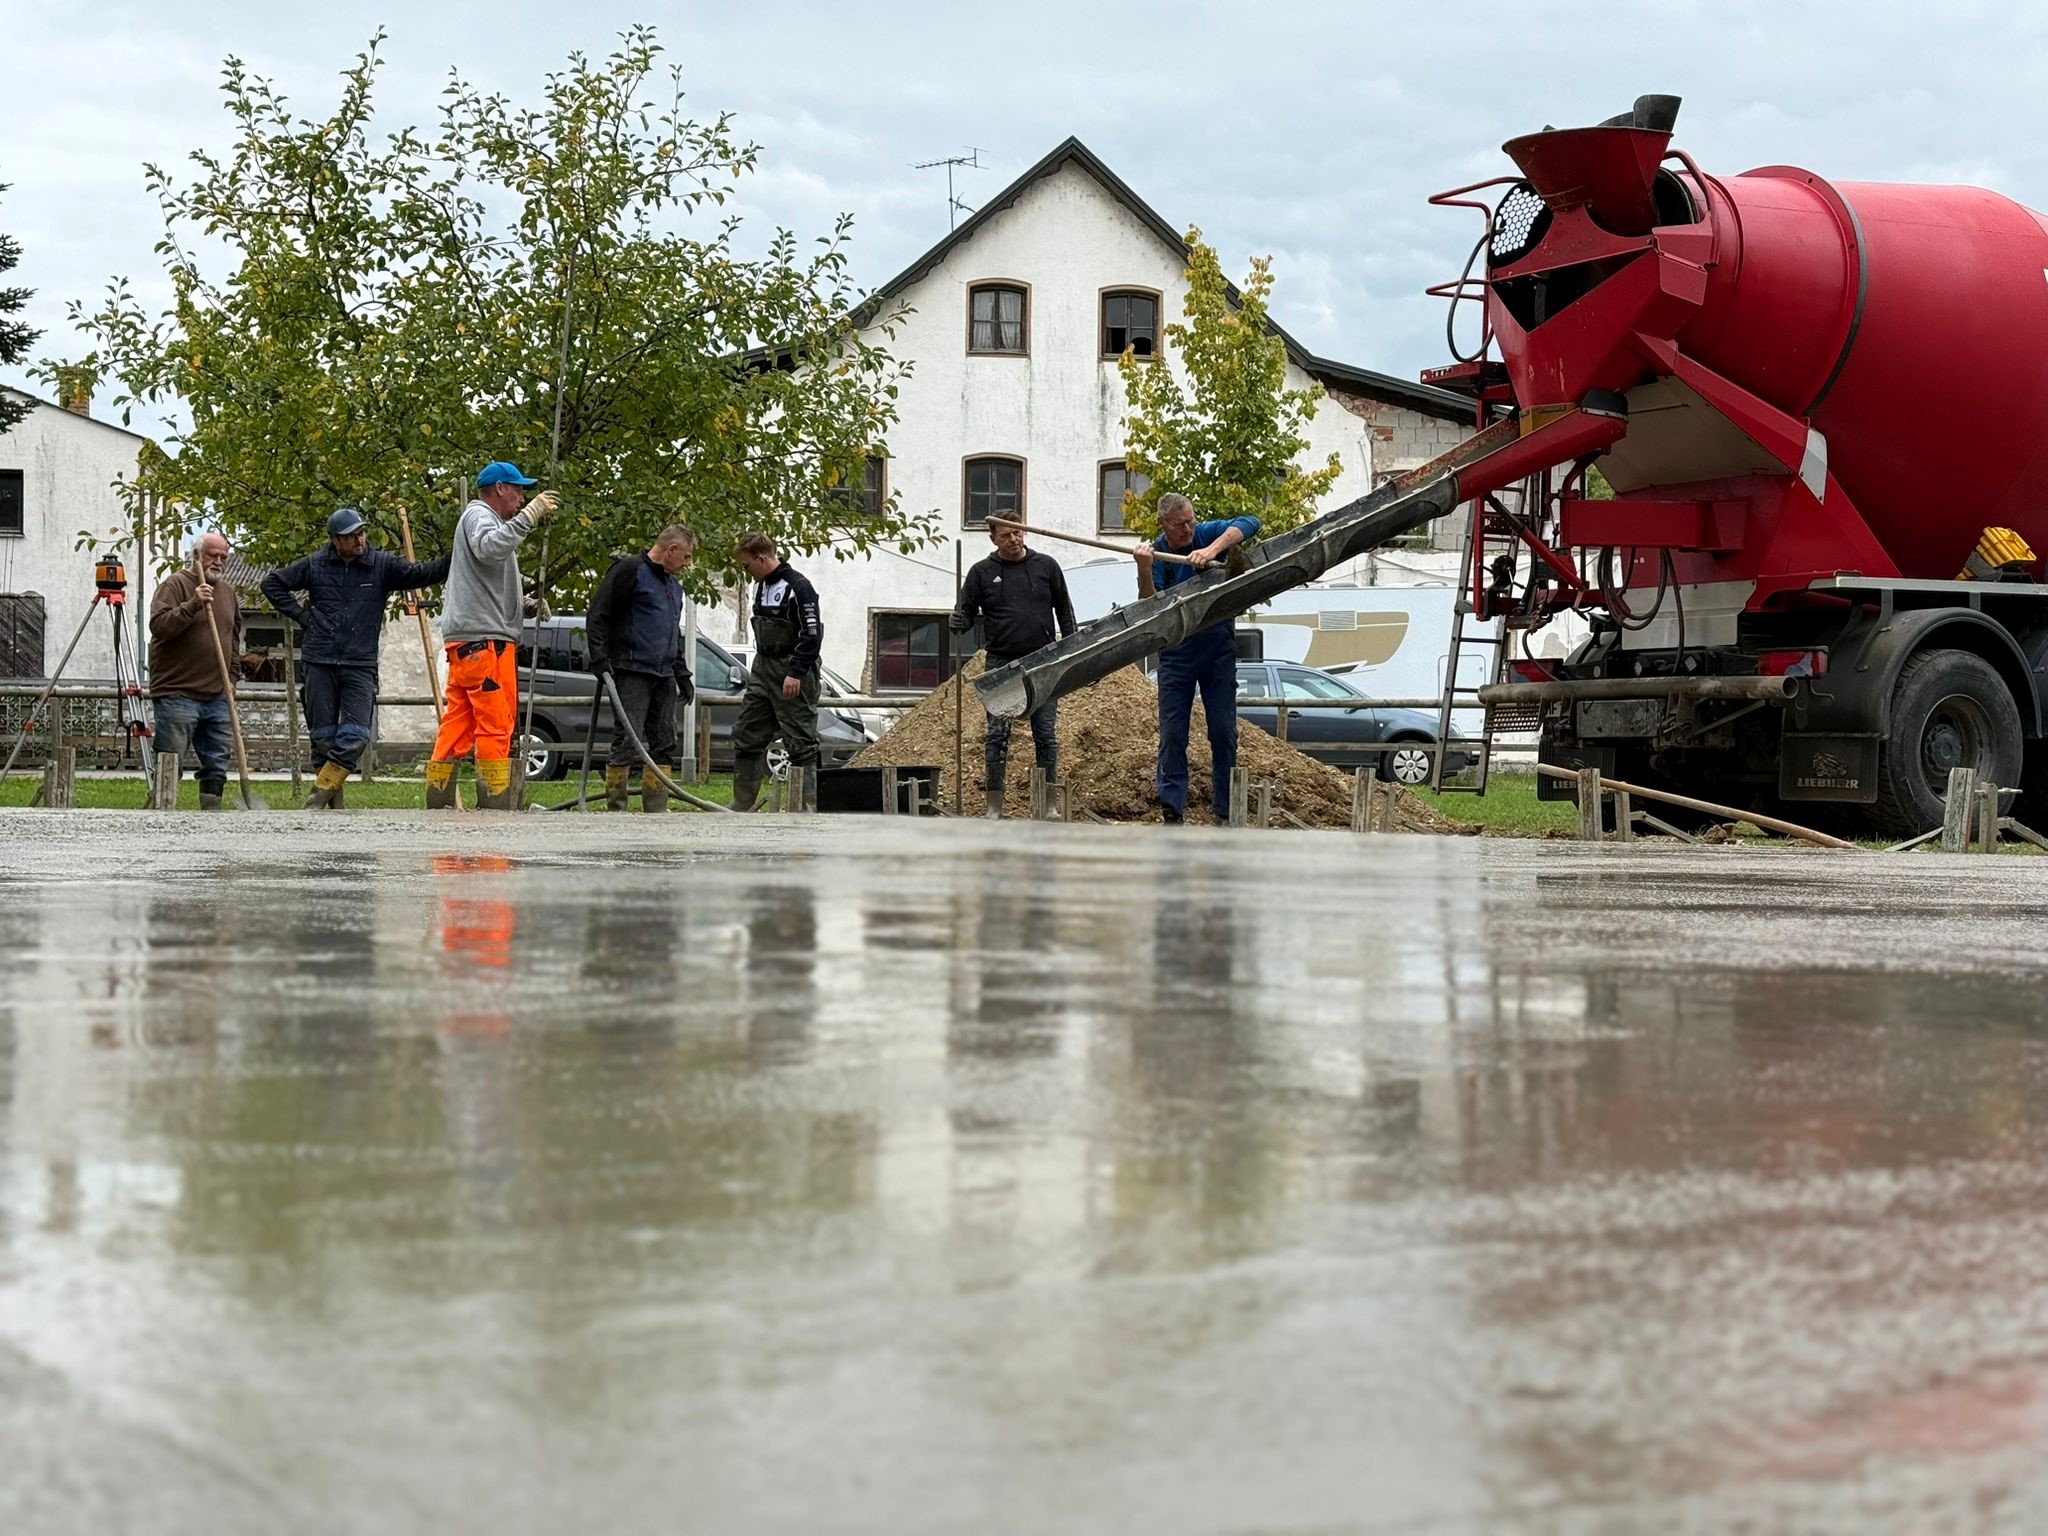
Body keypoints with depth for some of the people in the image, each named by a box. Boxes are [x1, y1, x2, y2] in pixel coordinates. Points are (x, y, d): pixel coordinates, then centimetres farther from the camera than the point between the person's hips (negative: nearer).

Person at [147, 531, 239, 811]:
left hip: (216, 696, 7)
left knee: (217, 764, 7)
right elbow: (158, 625, -18)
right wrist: (192, 606, -28)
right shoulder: (175, 584, -5)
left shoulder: (228, 592, 17)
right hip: (177, 693, -7)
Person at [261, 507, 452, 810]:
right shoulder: (315, 566, 5)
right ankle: (332, 801, 13)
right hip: (320, 663, 1)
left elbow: (422, 574, -8)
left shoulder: (382, 565, 3)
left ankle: (320, 795, -2)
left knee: (355, 736, -11)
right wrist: (300, 616, 6)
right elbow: (272, 583, 15)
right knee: (323, 736, 4)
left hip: (360, 665, -1)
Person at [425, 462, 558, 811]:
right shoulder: (479, 515, -2)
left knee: (457, 725, 7)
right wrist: (529, 515, -25)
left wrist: (526, 606, 15)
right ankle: (495, 804, -12)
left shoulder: (486, 519, 29)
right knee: (496, 726, -10)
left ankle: (438, 803, 6)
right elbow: (490, 547, -27)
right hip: (484, 639, -10)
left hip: (465, 641, 10)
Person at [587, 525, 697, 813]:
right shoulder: (630, 570, -6)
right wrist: (600, 662, -17)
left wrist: (683, 675, 23)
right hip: (632, 672, -9)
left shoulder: (674, 586, 22)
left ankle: (656, 810, 11)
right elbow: (597, 616, -11)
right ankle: (615, 810, -9)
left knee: (665, 744, 7)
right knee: (626, 740, -11)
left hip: (664, 677, 9)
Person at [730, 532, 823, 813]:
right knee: (746, 736, 9)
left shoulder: (798, 587, -15)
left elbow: (812, 635, -18)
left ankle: (810, 806, -5)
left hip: (792, 675, -9)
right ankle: (741, 805, 16)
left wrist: (796, 674, -22)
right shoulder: (761, 586, 13)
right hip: (762, 671, 9)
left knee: (801, 742, -7)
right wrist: (760, 666, 20)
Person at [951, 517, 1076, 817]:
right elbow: (967, 612, 7)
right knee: (997, 735, -4)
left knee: (1046, 736, 3)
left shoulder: (1046, 566, 7)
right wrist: (959, 623, -17)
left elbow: (1064, 611, 12)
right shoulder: (982, 572, 4)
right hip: (1001, 664, -1)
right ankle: (994, 807, 0)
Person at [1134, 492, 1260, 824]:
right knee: (1172, 734, -2)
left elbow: (1249, 523, -20)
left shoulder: (1208, 534, -5)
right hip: (1176, 654, 0)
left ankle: (1225, 814, 6)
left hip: (1218, 650, 1)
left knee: (1224, 733, 2)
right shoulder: (1156, 554, -7)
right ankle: (1172, 812, 1)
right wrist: (1144, 571, -36)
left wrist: (1212, 550, -32)